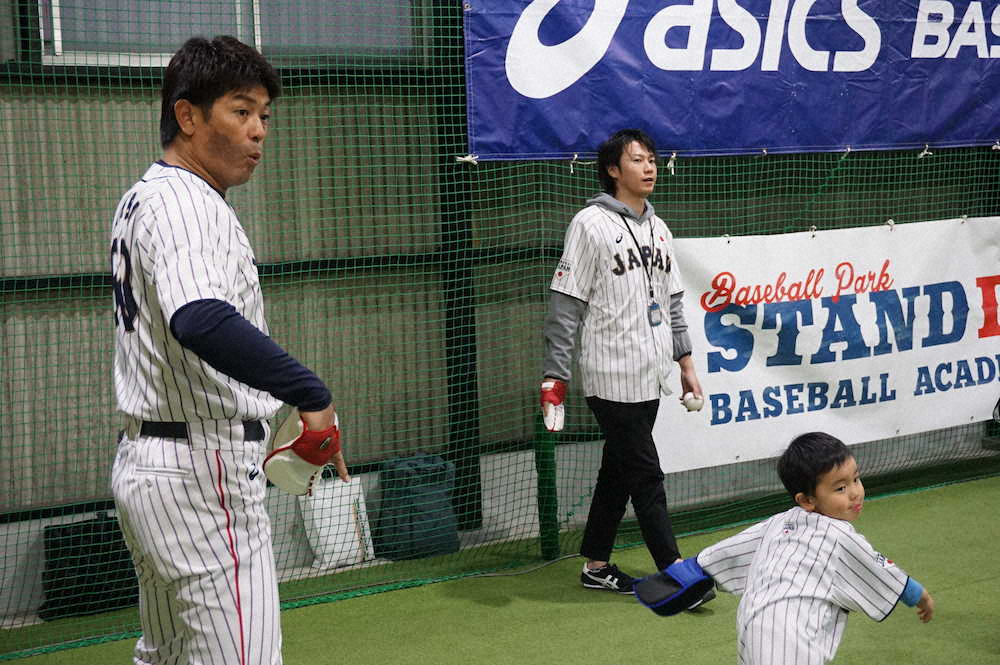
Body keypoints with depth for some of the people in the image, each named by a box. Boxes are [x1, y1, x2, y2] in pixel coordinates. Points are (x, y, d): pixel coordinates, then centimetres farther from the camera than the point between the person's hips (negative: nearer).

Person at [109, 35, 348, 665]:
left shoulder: (140, 199, 17)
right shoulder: (184, 201, -15)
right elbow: (201, 322, -35)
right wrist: (311, 393, -36)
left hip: (145, 457, 11)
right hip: (204, 472, -11)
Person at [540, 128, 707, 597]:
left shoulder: (658, 229, 14)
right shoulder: (591, 224, -9)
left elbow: (672, 304, 20)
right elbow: (565, 306, -12)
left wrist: (686, 366, 17)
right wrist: (554, 376, -16)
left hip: (651, 380, 7)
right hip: (612, 379, -7)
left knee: (618, 473, 13)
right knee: (646, 475, -3)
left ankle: (596, 566, 24)